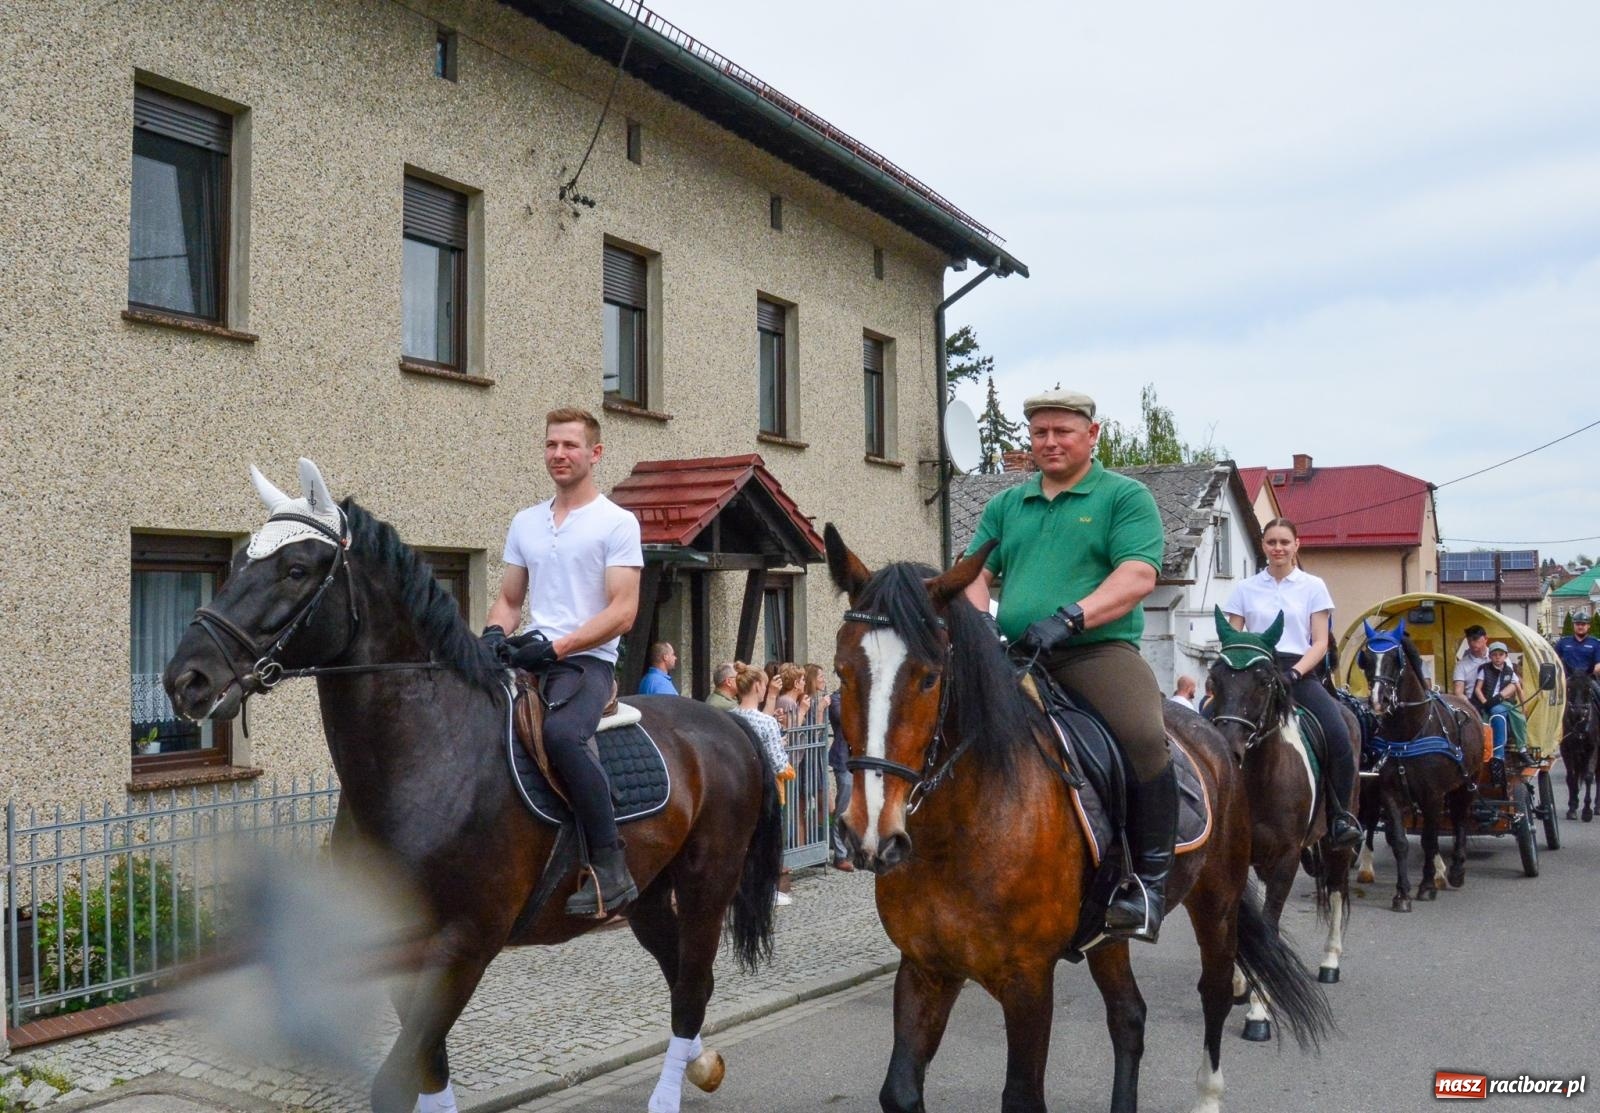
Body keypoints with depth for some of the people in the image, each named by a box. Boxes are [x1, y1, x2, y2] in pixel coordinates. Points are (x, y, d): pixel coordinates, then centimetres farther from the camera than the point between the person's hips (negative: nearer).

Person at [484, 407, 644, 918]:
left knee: (559, 732, -34)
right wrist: (494, 634, -1)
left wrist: (556, 646, -18)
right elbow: (509, 599, 22)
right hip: (528, 659, 7)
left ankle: (610, 870, -27)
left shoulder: (617, 522, 0)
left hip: (587, 660, -7)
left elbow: (623, 612, -9)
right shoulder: (524, 522, 18)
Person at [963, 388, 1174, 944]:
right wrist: (979, 623, -8)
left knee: (1143, 736, -32)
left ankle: (1149, 879, -15)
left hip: (1097, 650, -5)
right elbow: (976, 574, 14)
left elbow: (1139, 576, -8)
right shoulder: (1005, 505, 21)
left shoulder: (1125, 496, 6)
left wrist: (1070, 618, -22)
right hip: (1013, 657, 5)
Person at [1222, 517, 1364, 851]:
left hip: (1300, 673, 0)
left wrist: (1293, 672, -13)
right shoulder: (1245, 588, 12)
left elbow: (1320, 643, 4)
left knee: (1339, 736, -25)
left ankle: (1339, 815, -7)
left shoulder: (1313, 586, 10)